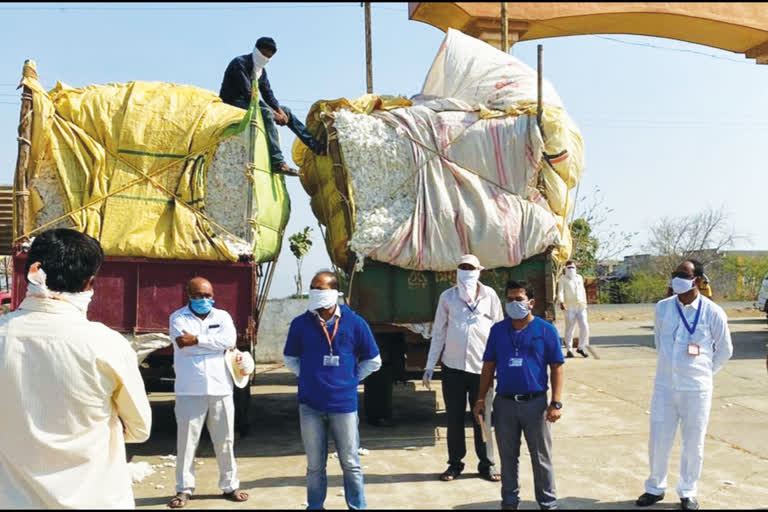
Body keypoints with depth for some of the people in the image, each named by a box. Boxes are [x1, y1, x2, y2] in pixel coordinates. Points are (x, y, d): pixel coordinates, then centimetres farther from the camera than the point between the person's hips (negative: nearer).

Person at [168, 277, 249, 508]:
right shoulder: (178, 318, 2)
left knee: (225, 441, 10)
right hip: (189, 391, -2)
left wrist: (197, 339, -16)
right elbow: (184, 346, -15)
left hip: (220, 389, 2)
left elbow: (230, 340, -12)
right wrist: (217, 344, -9)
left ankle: (230, 485, 22)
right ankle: (184, 489, 15)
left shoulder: (222, 316, 8)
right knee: (186, 441, 3)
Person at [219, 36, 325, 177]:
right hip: (232, 103, -9)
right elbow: (247, 93, -24)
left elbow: (268, 94, 8)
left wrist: (279, 110, -13)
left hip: (248, 102, 9)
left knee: (286, 111, 4)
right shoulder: (240, 64, -15)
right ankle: (278, 162, -45)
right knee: (266, 112, -34)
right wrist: (273, 113, -28)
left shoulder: (261, 70, 13)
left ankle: (317, 147, 1)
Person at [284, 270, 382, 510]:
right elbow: (290, 359, 14)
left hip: (344, 403, -1)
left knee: (351, 464, 7)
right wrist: (308, 377, 5)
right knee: (315, 466, 11)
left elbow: (373, 361, 8)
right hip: (310, 405, 1)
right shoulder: (300, 324, -1)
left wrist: (350, 379, 3)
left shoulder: (355, 323, -3)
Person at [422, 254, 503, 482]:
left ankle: (487, 464, 18)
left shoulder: (489, 295, 2)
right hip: (453, 366, 1)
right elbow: (438, 332, 7)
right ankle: (455, 463, 20)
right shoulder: (447, 297, 4)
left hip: (482, 366, -1)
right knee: (454, 418, 7)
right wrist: (429, 366, 5)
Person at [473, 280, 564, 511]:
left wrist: (556, 403, -8)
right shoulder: (498, 330, 7)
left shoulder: (546, 330, -2)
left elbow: (556, 368, -2)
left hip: (535, 403, -3)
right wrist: (481, 399, 6)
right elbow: (489, 366, 10)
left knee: (541, 458, 7)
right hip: (504, 403, 3)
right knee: (508, 457, 13)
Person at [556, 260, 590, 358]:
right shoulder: (563, 279, 3)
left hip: (581, 307, 4)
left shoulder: (579, 277, 17)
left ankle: (581, 348, 11)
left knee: (585, 327, -5)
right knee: (569, 329, -2)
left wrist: (585, 302, 23)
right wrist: (561, 302, -23)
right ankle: (569, 350, 8)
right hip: (569, 307, -4)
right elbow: (560, 291, -8)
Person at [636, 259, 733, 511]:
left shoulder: (712, 312, -9)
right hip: (664, 386, 2)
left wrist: (703, 372, 11)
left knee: (693, 443, 8)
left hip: (696, 389, -2)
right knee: (658, 439, 8)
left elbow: (725, 350, 5)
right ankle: (655, 488, 26)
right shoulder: (662, 307, -1)